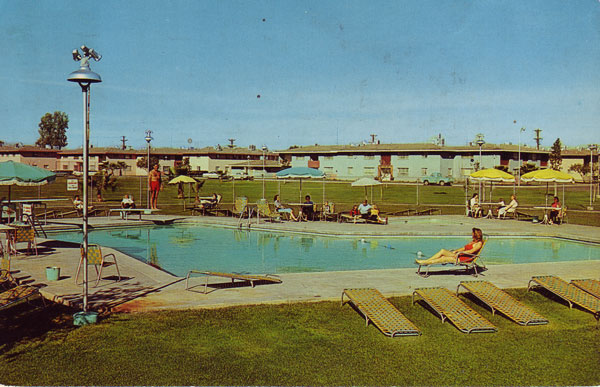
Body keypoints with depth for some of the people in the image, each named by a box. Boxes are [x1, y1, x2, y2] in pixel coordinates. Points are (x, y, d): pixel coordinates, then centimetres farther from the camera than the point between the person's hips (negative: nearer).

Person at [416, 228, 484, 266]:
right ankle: (426, 260, -10)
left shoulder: (479, 243, -9)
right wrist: (455, 251, 7)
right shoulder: (473, 241, 22)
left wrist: (459, 252, -18)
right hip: (461, 255, 9)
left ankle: (425, 262, -20)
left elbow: (471, 251, -19)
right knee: (443, 251, -5)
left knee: (444, 258, -20)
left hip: (467, 258, -9)